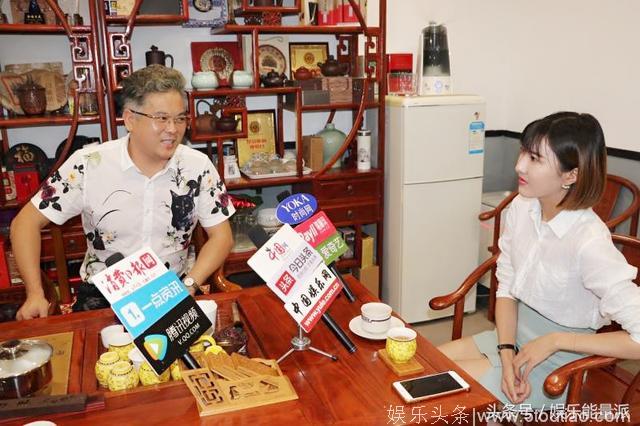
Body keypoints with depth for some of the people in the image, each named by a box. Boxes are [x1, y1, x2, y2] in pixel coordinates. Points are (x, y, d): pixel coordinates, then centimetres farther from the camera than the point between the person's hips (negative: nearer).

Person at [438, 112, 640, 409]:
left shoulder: (589, 243, -28)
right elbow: (506, 289, -1)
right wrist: (507, 353, -13)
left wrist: (555, 340, -22)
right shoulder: (521, 207, -8)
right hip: (514, 333, 6)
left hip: (557, 363, -6)